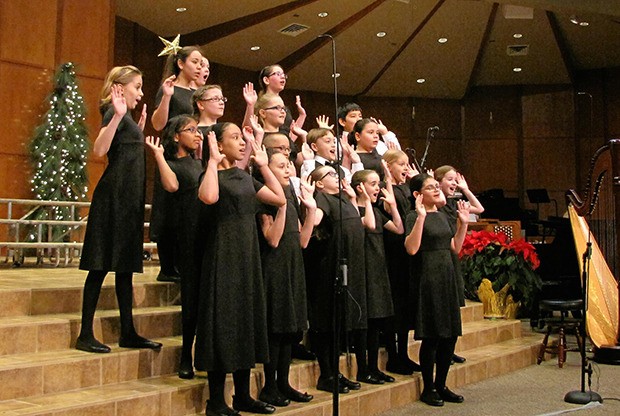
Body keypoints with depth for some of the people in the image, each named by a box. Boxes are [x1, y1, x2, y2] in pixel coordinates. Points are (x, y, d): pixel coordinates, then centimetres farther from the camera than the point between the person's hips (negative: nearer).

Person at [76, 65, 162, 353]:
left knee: (125, 265, 10)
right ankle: (85, 335, -2)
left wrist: (139, 126, 28)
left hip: (128, 197, 10)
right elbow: (99, 150, -24)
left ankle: (128, 332, 15)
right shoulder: (114, 111, -8)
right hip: (114, 194, -10)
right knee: (101, 265, -7)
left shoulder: (125, 116, 20)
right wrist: (118, 115, -31)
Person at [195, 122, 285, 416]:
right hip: (223, 256, -8)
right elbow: (209, 197, -31)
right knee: (223, 322, -4)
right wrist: (213, 160, -19)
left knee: (246, 319, 11)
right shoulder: (214, 175, -7)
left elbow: (280, 198, 11)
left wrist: (263, 165, 10)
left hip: (248, 255, 8)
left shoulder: (245, 178, 14)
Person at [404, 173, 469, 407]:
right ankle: (428, 389, 11)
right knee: (432, 336, -3)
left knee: (451, 334, 10)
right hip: (427, 278, -8)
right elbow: (412, 248, -23)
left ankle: (441, 385, 23)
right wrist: (421, 217, -26)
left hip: (447, 277, 8)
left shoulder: (442, 216, 15)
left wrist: (463, 223, 10)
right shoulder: (414, 216, -9)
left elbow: (455, 248, 18)